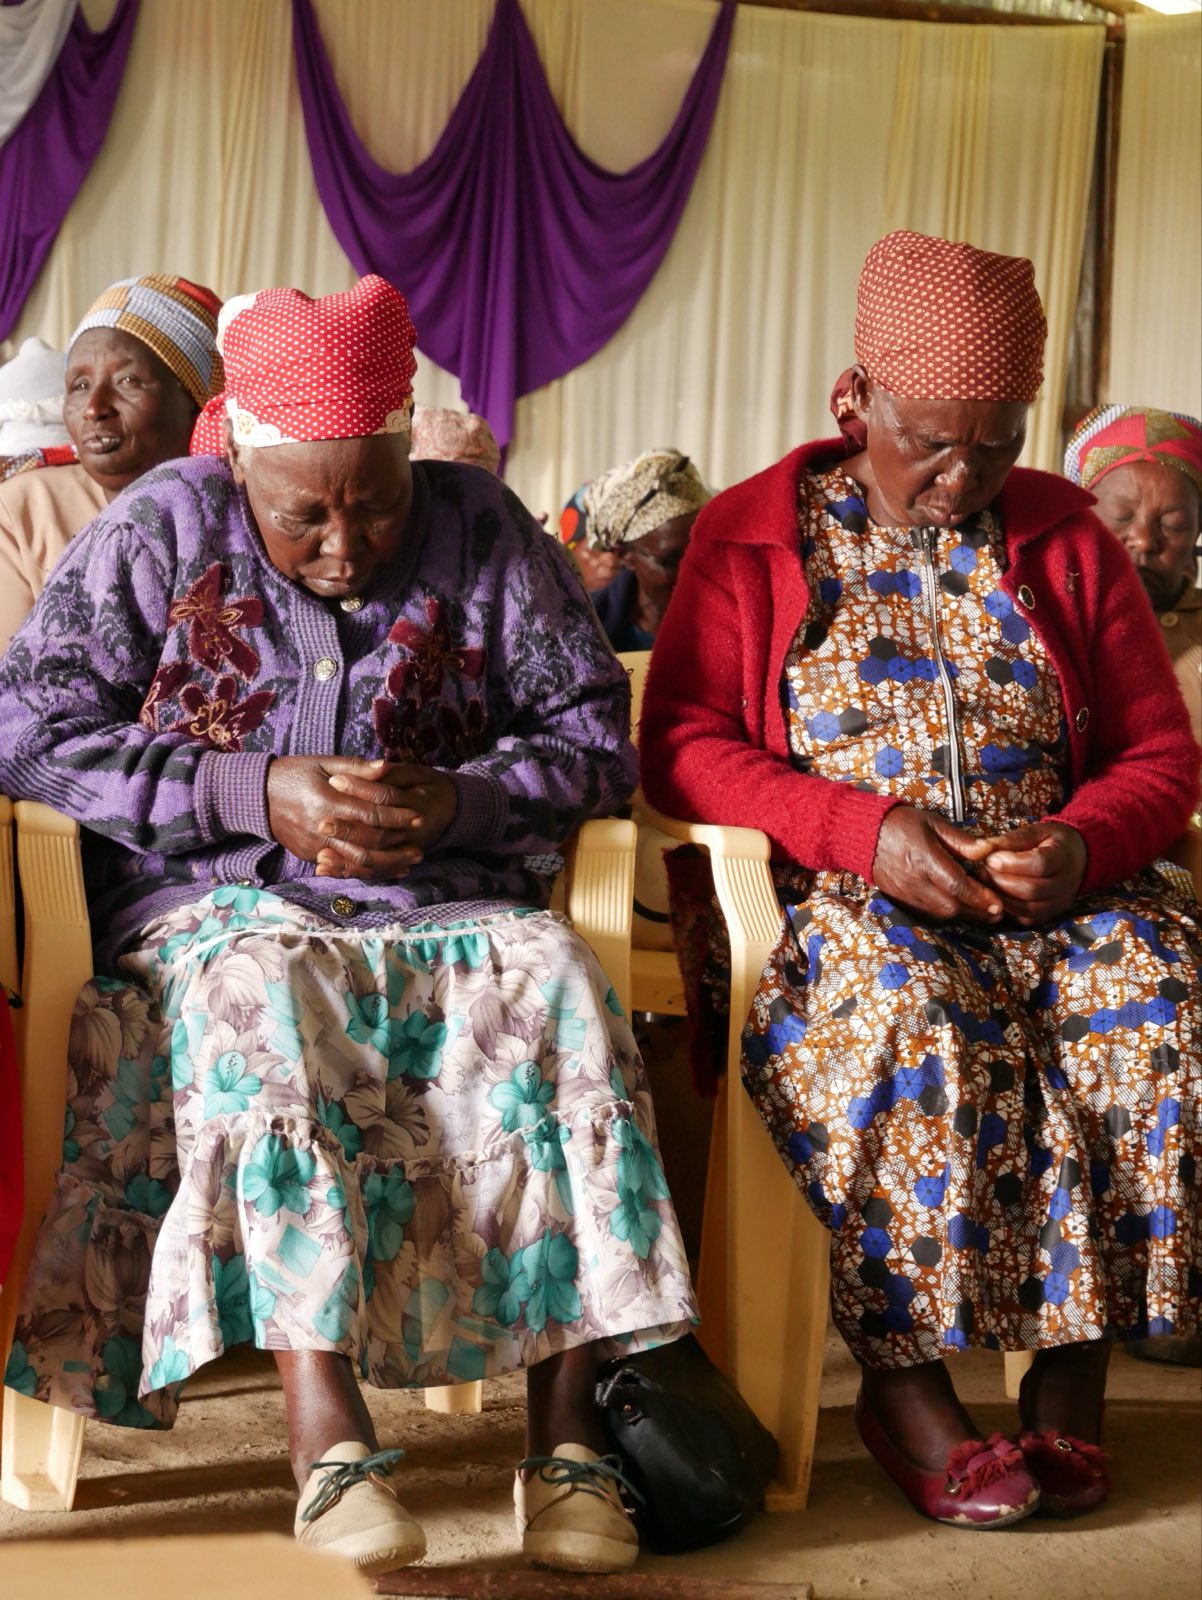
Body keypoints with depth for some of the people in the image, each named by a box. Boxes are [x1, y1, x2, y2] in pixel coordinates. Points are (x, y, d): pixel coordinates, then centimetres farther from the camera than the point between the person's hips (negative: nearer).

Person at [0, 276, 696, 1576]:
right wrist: (259, 795, -14)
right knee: (267, 998, -36)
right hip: (220, 907, -1)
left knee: (553, 985, -30)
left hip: (445, 906, 2)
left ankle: (565, 1434, -30)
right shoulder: (161, 531, 4)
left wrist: (455, 801, -13)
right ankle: (327, 1441, -41)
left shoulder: (480, 529, 7)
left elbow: (596, 734, 8)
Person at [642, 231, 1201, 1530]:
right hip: (837, 904, -2)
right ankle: (904, 1383, -22)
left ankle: (1071, 1376, -17)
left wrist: (1083, 844, -12)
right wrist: (866, 829, -17)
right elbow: (680, 743, -2)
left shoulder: (1065, 540, 13)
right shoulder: (751, 536, 6)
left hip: (1053, 900, 3)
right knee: (912, 1023, -35)